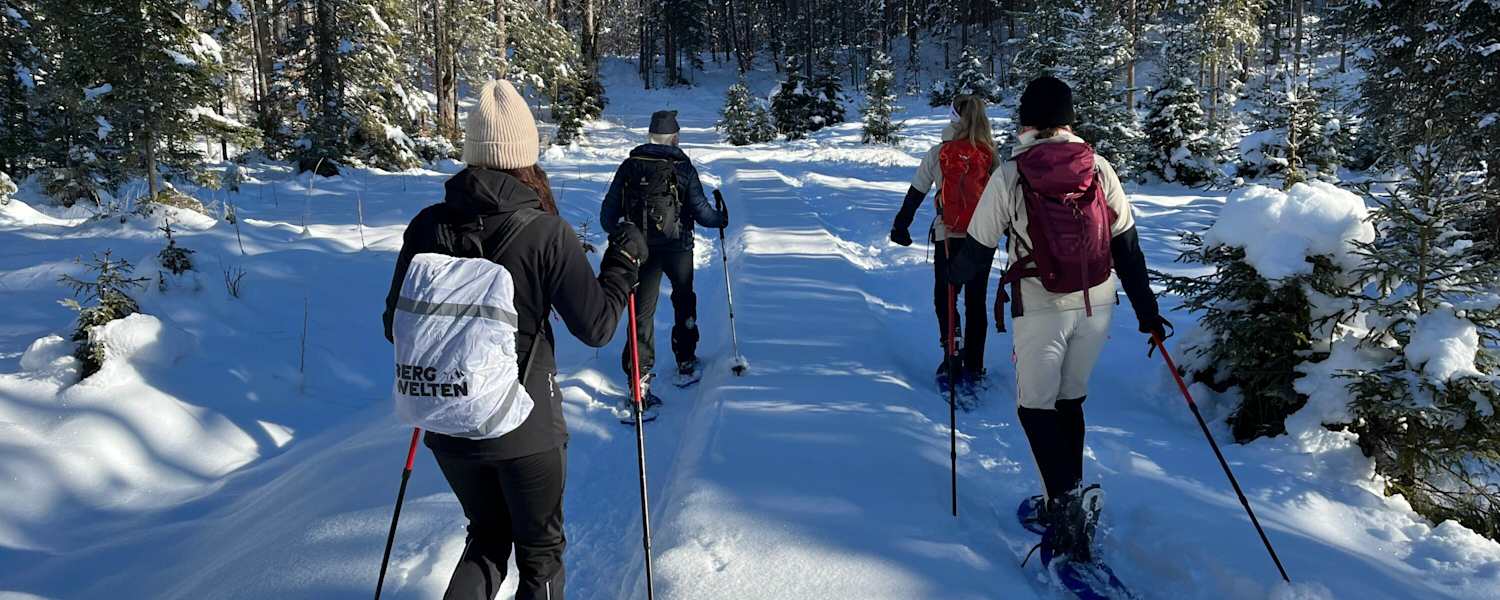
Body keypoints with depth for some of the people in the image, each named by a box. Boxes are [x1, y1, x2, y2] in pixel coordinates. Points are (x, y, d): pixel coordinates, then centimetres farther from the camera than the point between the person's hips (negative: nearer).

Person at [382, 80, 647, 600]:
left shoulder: (428, 225, -5)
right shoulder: (546, 233, -17)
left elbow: (397, 326, 2)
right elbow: (596, 326, -11)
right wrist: (624, 262, 3)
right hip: (527, 426, -3)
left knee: (488, 537, 27)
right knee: (540, 552, 19)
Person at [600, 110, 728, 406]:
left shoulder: (630, 165, -1)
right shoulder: (683, 166, -7)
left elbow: (608, 212, 1)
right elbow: (700, 210, -8)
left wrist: (616, 231, 22)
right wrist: (721, 218, 13)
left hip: (640, 248, 1)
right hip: (677, 247, -1)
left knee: (642, 311, 4)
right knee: (684, 303, 22)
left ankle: (639, 378, -6)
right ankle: (686, 365, 30)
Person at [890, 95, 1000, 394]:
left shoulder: (938, 154, -5)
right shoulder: (992, 154, -1)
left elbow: (915, 194, 1)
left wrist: (900, 226, 13)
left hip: (948, 237, -2)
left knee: (944, 298, 14)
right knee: (976, 302, 11)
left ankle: (952, 356, 1)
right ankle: (973, 368, 15)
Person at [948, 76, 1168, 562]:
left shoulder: (1009, 175, -7)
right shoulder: (1098, 168, 2)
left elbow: (979, 250, 0)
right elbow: (1127, 247, 5)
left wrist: (954, 275, 22)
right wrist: (1147, 312, 12)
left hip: (1041, 309, -4)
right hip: (1097, 305, 4)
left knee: (1036, 407, 7)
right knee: (1070, 399, 19)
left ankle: (1066, 503, -7)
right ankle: (1070, 502, 26)